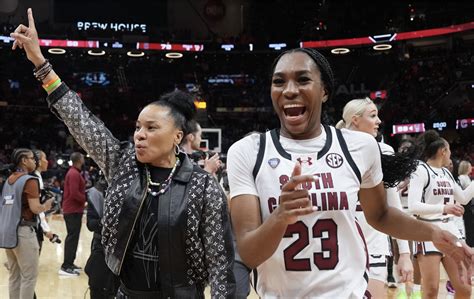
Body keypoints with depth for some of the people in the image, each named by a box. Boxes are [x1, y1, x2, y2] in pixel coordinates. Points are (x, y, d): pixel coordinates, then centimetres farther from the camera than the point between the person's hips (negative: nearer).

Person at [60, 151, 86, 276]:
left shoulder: (74, 172, 16)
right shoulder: (74, 174, -17)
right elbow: (74, 193, -25)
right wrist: (86, 199, -13)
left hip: (73, 210, 11)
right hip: (73, 211, -11)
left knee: (73, 237, 15)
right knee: (72, 237, -9)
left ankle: (69, 264, 21)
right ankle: (65, 267, -9)